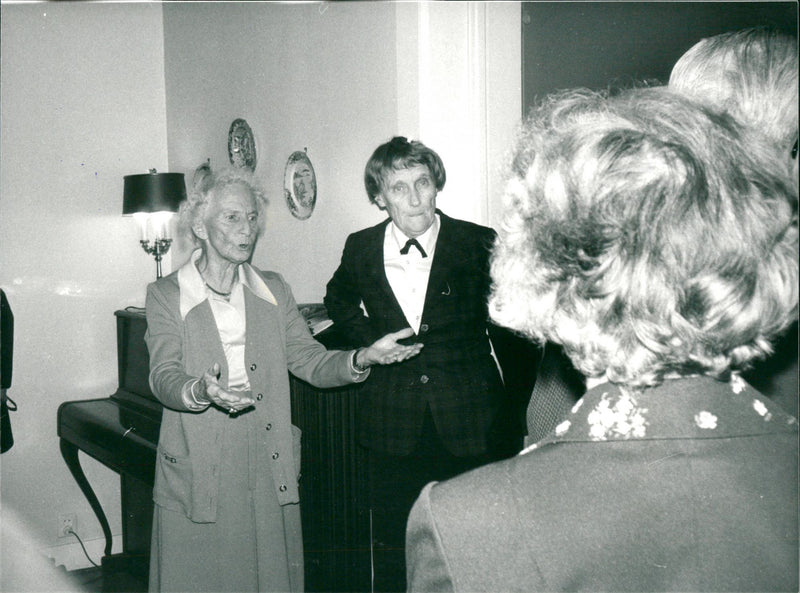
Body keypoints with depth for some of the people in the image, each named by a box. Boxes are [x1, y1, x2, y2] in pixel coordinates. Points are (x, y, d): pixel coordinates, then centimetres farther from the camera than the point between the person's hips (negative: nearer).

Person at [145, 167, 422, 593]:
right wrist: (202, 391, -33)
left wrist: (362, 358, -16)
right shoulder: (166, 295, 1)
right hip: (198, 476, -2)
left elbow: (311, 361, 3)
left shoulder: (273, 290, 11)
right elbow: (164, 378, -11)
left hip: (268, 473, 3)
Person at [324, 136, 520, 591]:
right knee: (391, 544, 11)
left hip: (469, 421, -1)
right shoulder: (361, 248, 1)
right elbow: (339, 300, 22)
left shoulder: (479, 244, -7)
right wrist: (369, 341, 6)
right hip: (394, 425, 2)